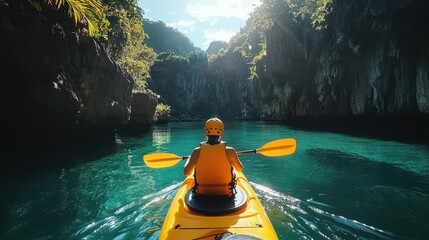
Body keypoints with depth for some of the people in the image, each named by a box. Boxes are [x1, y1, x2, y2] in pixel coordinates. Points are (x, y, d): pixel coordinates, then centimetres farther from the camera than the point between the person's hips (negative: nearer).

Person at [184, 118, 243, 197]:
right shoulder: (230, 151, -16)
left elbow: (187, 173, -2)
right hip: (225, 194, 0)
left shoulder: (197, 151, -14)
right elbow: (240, 169, 2)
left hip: (202, 193, 1)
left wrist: (189, 159, 18)